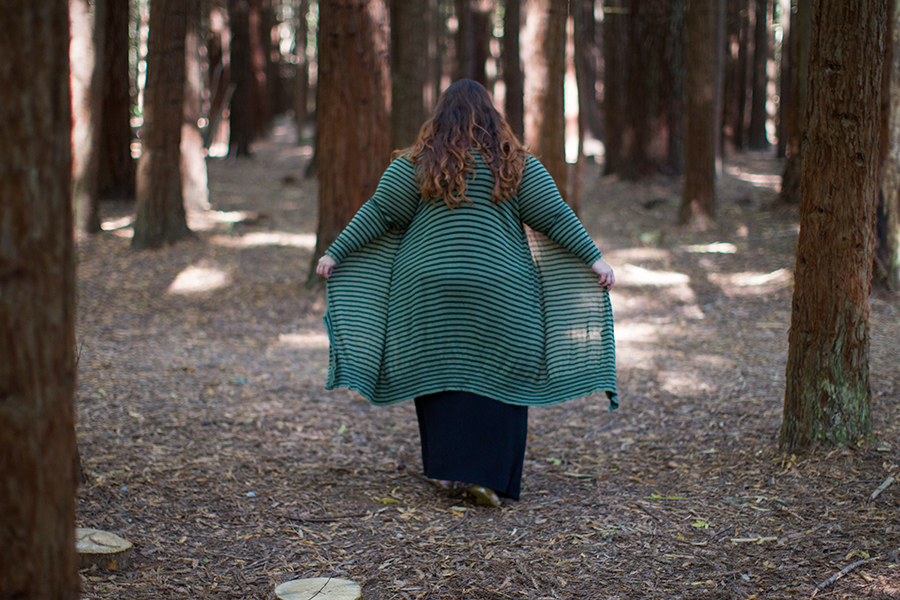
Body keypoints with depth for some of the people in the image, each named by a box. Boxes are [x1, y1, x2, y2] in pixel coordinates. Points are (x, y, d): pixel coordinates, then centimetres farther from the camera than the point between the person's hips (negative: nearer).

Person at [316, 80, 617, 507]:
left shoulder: (417, 163, -1)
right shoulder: (516, 164, 0)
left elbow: (377, 213, -2)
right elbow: (554, 216, -3)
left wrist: (335, 253, 3)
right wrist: (594, 259, 0)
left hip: (431, 287, 1)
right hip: (497, 289, 0)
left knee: (438, 371, 12)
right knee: (496, 377, 5)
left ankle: (445, 467, 13)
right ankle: (485, 475, -3)